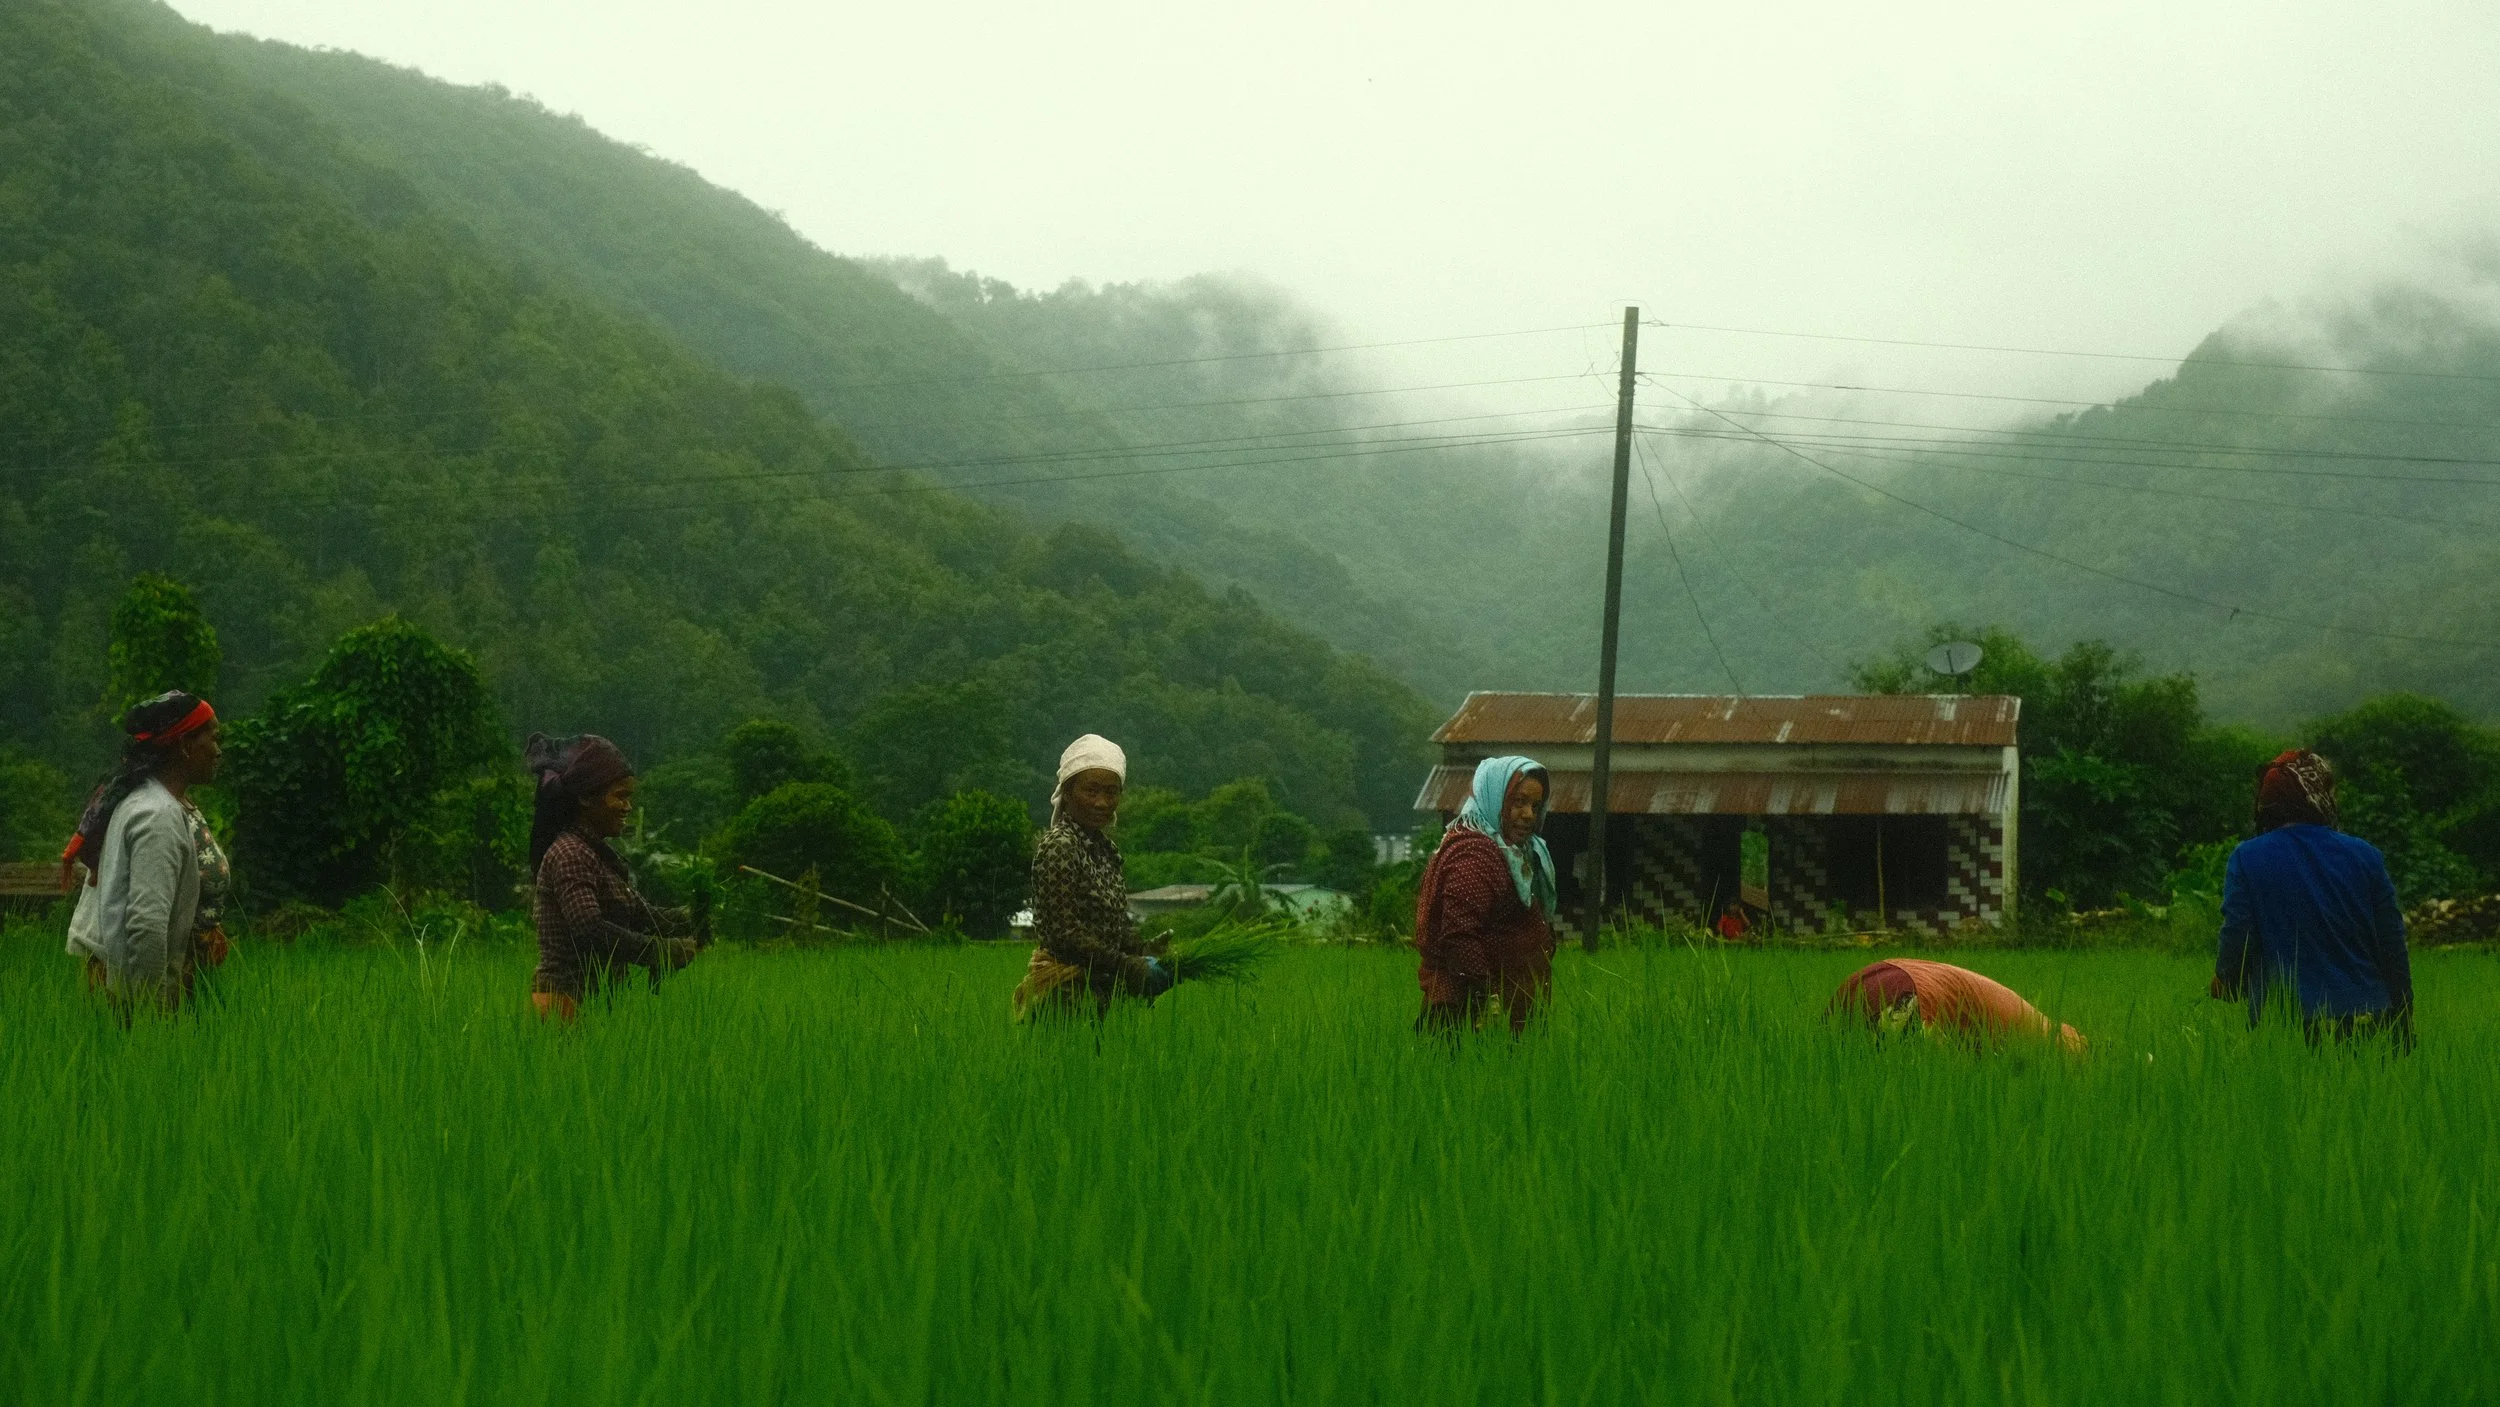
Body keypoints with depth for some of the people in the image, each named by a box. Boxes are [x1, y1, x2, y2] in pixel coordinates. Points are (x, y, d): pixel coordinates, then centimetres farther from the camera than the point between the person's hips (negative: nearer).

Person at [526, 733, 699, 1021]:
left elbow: (640, 914, 16)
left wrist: (688, 920, -4)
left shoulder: (599, 854, 17)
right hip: (568, 1003, -9)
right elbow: (591, 931, -25)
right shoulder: (569, 854, -14)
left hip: (596, 1002, 9)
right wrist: (667, 950, -20)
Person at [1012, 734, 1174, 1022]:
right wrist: (1129, 966, -16)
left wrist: (1145, 949, 0)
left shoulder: (1105, 848, 15)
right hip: (1064, 990, -8)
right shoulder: (1058, 847, -11)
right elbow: (1064, 931, -16)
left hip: (1097, 992, 8)